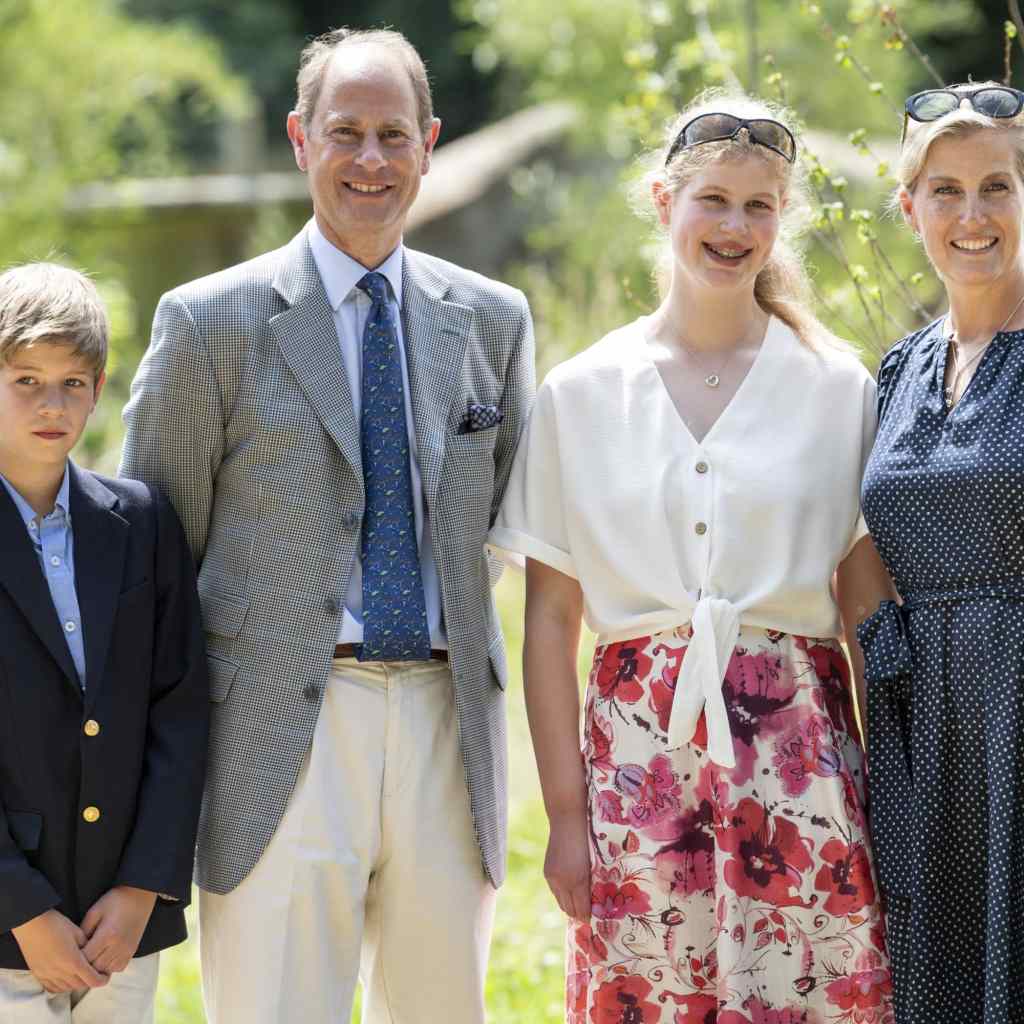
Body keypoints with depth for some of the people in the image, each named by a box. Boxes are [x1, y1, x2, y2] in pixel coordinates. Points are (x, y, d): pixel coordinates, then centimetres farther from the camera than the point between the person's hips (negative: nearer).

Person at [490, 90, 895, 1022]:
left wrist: (894, 795, -2)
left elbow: (869, 603, 6)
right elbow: (550, 619, 6)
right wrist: (565, 810, 1)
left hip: (796, 738, 0)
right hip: (642, 746, 1)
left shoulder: (838, 387, 5)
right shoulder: (582, 393, 6)